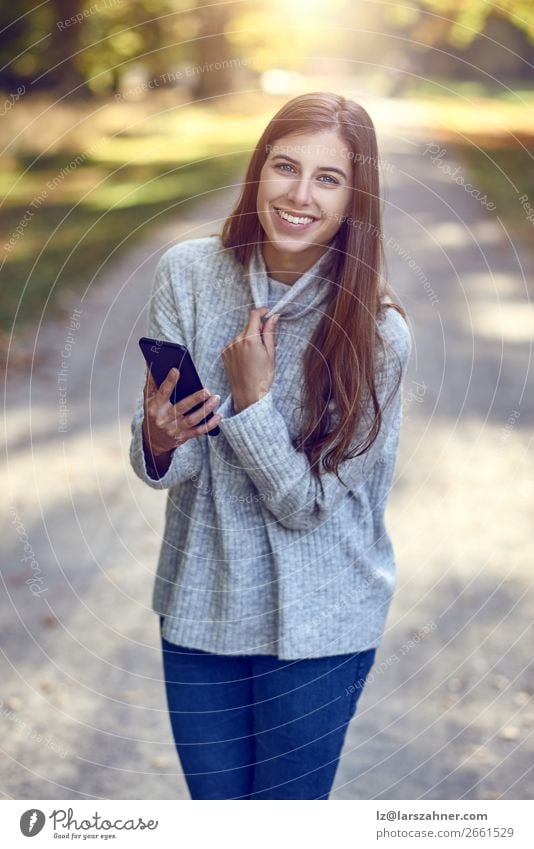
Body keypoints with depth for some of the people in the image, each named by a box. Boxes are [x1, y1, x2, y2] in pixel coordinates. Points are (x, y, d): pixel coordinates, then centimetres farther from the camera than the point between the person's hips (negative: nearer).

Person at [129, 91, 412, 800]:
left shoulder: (377, 335, -17)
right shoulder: (188, 273, -9)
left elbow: (309, 504, -14)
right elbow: (165, 468, -8)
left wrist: (251, 396, -24)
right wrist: (160, 440, -30)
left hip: (319, 623, -2)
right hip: (199, 601, 3)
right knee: (213, 804, 18)